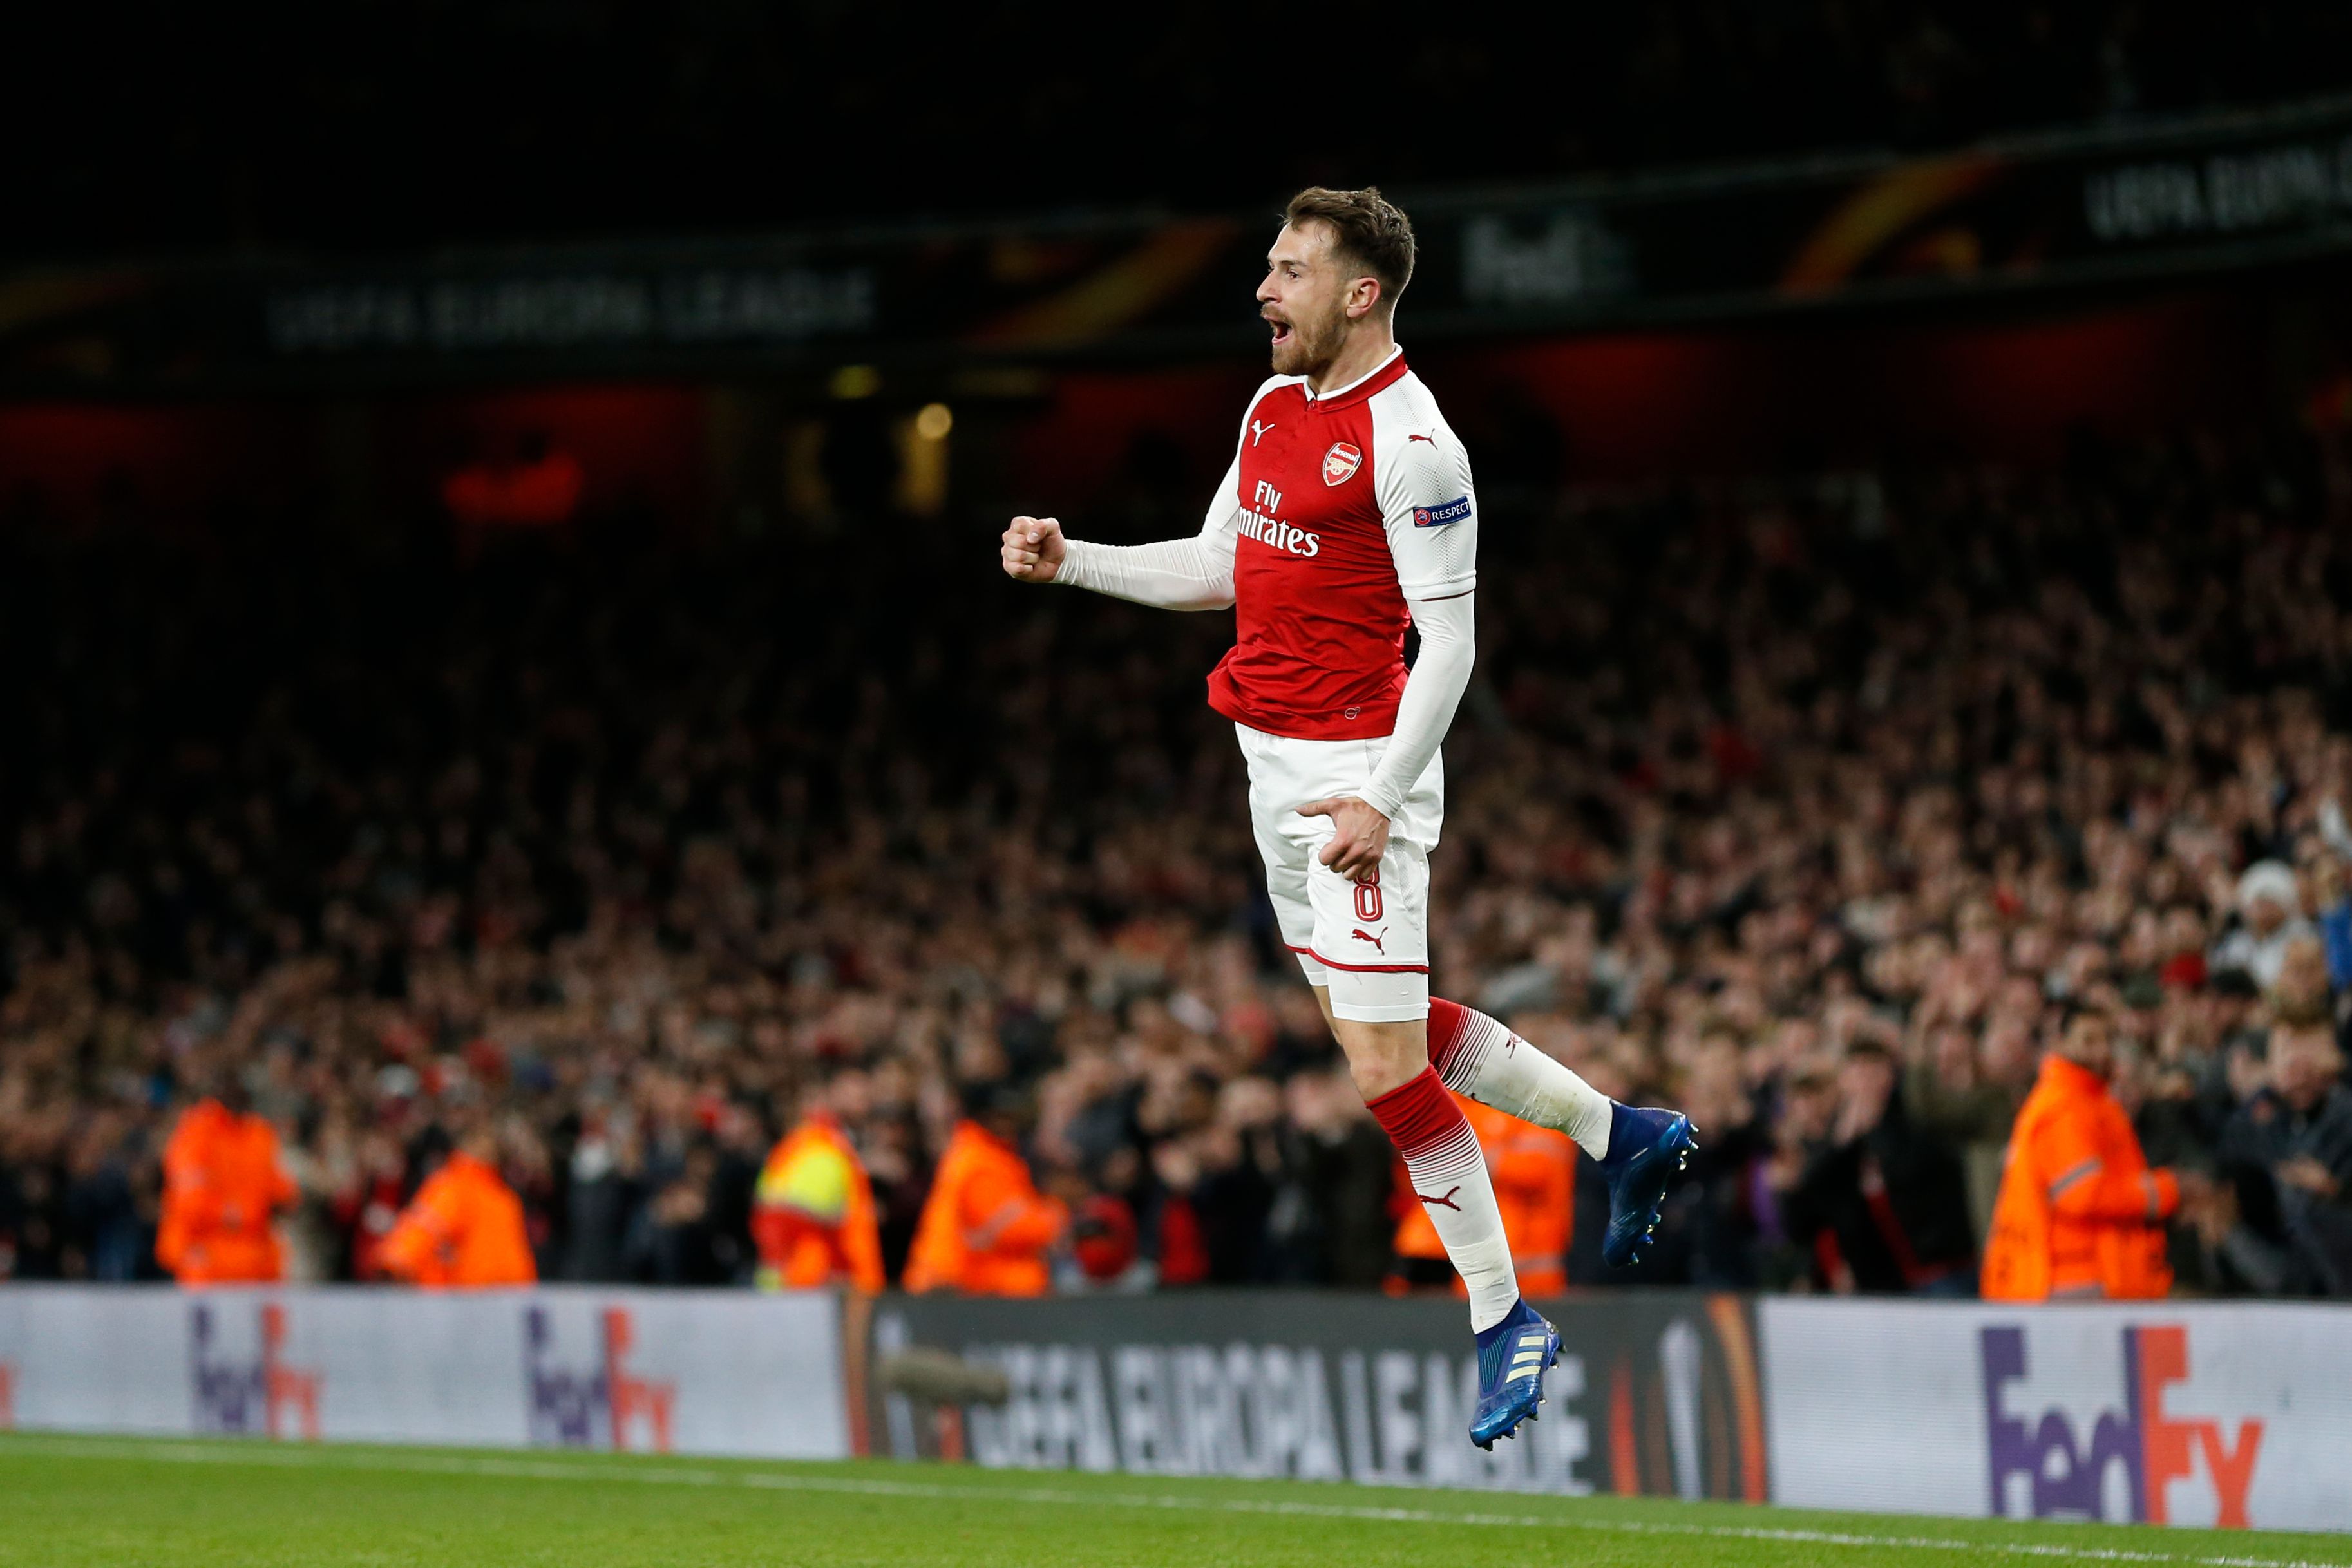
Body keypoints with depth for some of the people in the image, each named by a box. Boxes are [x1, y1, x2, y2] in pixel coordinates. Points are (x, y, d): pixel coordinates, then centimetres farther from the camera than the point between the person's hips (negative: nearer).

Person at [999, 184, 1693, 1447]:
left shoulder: (1409, 442, -16)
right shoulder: (1273, 410, 10)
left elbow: (1449, 640, -17)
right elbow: (1218, 569, 22)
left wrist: (1385, 798, -22)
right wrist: (1069, 561, 12)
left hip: (1355, 775, -9)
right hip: (1271, 760, 9)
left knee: (1384, 1065, -8)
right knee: (1371, 1020, 16)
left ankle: (1505, 1324, 2)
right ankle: (1618, 1132, 29)